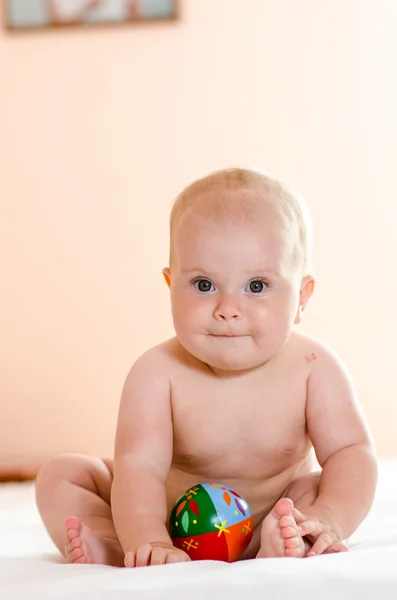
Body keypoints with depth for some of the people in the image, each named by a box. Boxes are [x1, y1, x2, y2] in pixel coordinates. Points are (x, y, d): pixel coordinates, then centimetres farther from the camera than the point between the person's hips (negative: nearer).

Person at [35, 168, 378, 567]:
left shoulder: (312, 368, -18)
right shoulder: (157, 373, -23)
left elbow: (351, 452, -20)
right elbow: (139, 465, -31)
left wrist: (330, 517, -41)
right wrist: (148, 541, -49)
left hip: (269, 516, 1)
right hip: (168, 521, 0)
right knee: (60, 476, -11)